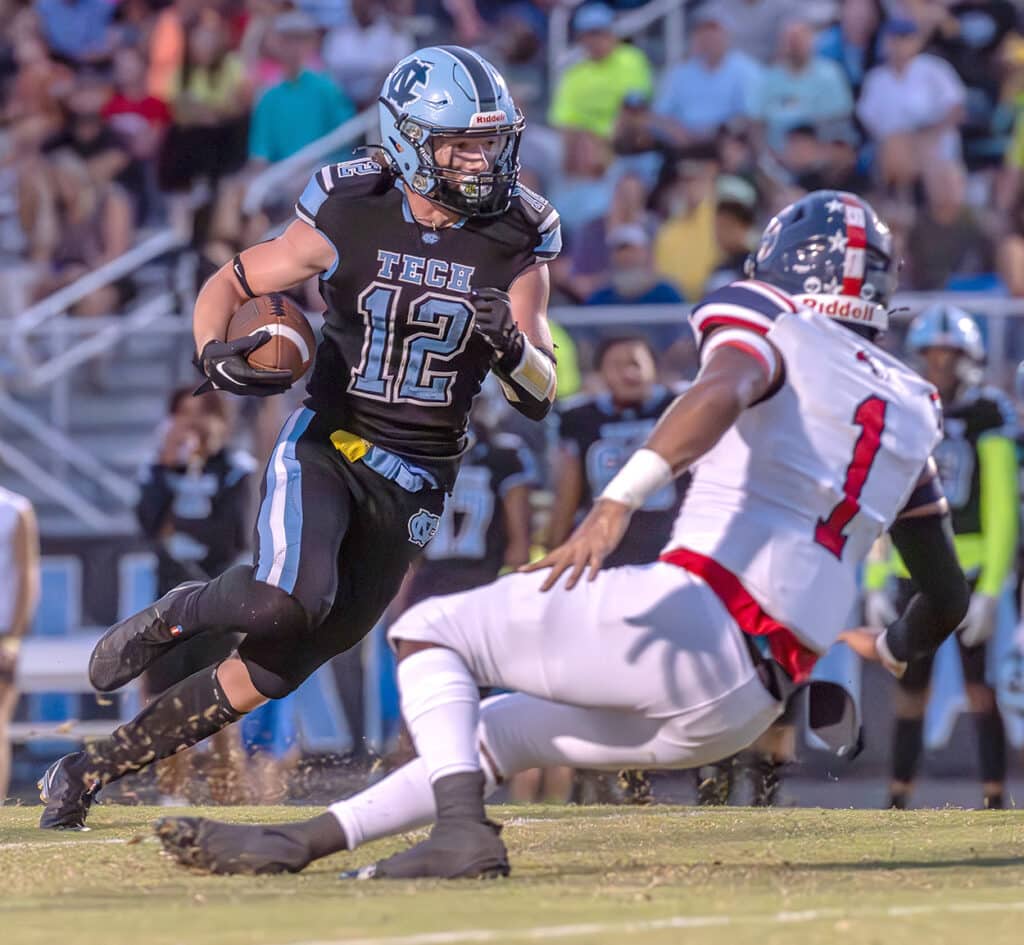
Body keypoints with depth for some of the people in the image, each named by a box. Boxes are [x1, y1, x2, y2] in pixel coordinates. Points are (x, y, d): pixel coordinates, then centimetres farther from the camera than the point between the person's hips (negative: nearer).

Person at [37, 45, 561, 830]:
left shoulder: (516, 247, -5)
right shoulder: (347, 220, -10)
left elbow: (540, 398, -3)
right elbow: (227, 285, 3)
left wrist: (512, 348, -26)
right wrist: (215, 353, -18)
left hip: (416, 479, 3)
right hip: (326, 443, -3)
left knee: (281, 668, 3)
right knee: (289, 602, -32)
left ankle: (92, 769, 16)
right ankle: (180, 613, 2)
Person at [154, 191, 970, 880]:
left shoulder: (772, 327, 3)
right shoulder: (910, 408, 21)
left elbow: (723, 389, -23)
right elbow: (948, 597, 25)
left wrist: (620, 499, -36)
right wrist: (885, 654, 47)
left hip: (687, 623, -7)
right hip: (746, 711, 7)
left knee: (429, 633, 8)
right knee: (499, 734, 24)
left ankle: (463, 831, -12)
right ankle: (297, 843, 22)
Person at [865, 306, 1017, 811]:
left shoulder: (986, 413, -3)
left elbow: (1002, 508, -4)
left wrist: (990, 589, -10)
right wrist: (875, 584, 6)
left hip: (972, 567, -4)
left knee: (982, 688, -5)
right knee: (909, 690, 7)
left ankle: (994, 802, -3)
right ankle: (897, 801, 14)